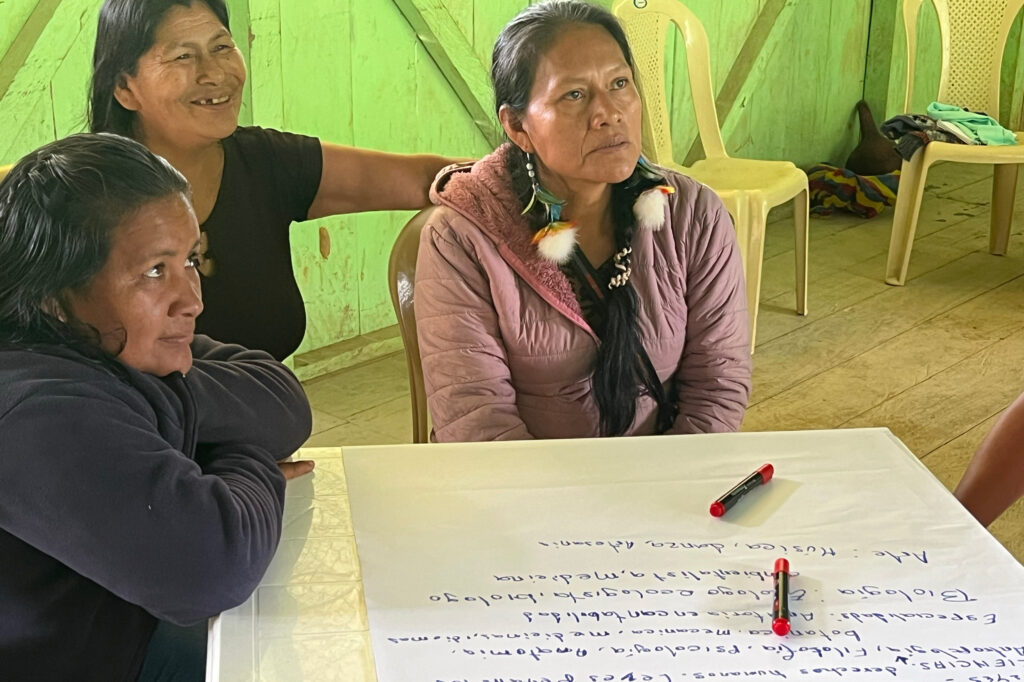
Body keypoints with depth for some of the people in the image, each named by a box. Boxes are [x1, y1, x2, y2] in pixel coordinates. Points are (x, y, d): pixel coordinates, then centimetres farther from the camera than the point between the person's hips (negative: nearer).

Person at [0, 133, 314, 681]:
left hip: (141, 632, 9)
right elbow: (211, 563, -36)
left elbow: (285, 405, -5)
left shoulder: (111, 344, 0)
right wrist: (253, 469, -15)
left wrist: (165, 399, -22)